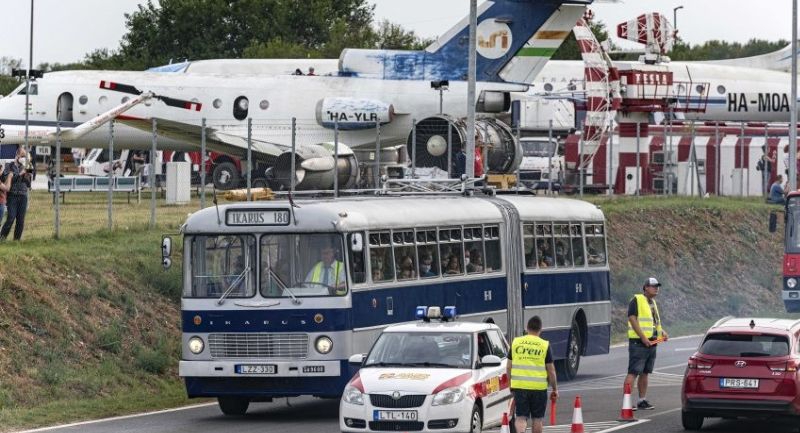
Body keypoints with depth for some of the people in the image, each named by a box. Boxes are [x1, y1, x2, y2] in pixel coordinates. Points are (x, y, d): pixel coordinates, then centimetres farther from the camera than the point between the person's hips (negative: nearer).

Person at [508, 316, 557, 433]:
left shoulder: (515, 342, 3)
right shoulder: (545, 345, -3)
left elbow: (509, 367, 8)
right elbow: (551, 371, -1)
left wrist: (511, 384, 20)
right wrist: (555, 389, 9)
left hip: (519, 386, 1)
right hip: (539, 387, -1)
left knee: (521, 417, 2)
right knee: (537, 419, 11)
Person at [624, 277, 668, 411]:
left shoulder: (653, 303, 19)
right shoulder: (637, 300, -8)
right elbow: (632, 319, -17)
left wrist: (662, 332, 9)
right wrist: (643, 338, -22)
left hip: (651, 343, 9)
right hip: (638, 344, -9)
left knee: (645, 373, 13)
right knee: (633, 372, -12)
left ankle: (642, 401, 18)